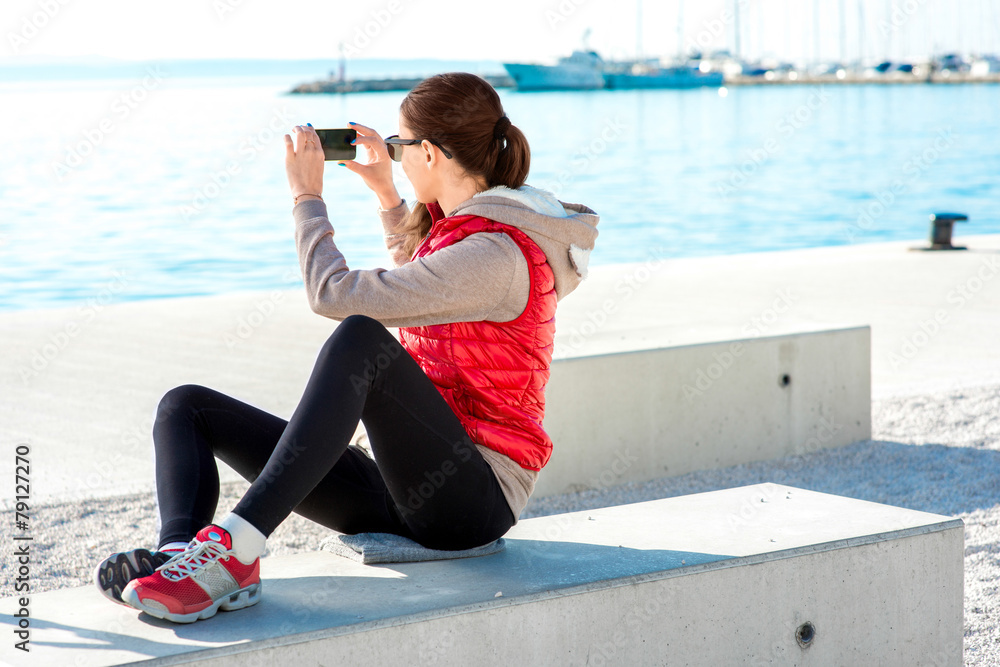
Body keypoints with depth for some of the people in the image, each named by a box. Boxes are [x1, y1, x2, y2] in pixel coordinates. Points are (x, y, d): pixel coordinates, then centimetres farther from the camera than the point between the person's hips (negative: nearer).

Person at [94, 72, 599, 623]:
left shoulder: (495, 253, -16)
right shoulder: (467, 229, 15)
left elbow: (336, 294, -20)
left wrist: (307, 197, -4)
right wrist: (387, 195, 33)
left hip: (473, 499, -10)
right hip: (403, 489, 10)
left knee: (360, 337, -36)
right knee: (186, 406, -1)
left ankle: (236, 544, -41)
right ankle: (179, 550, -33)